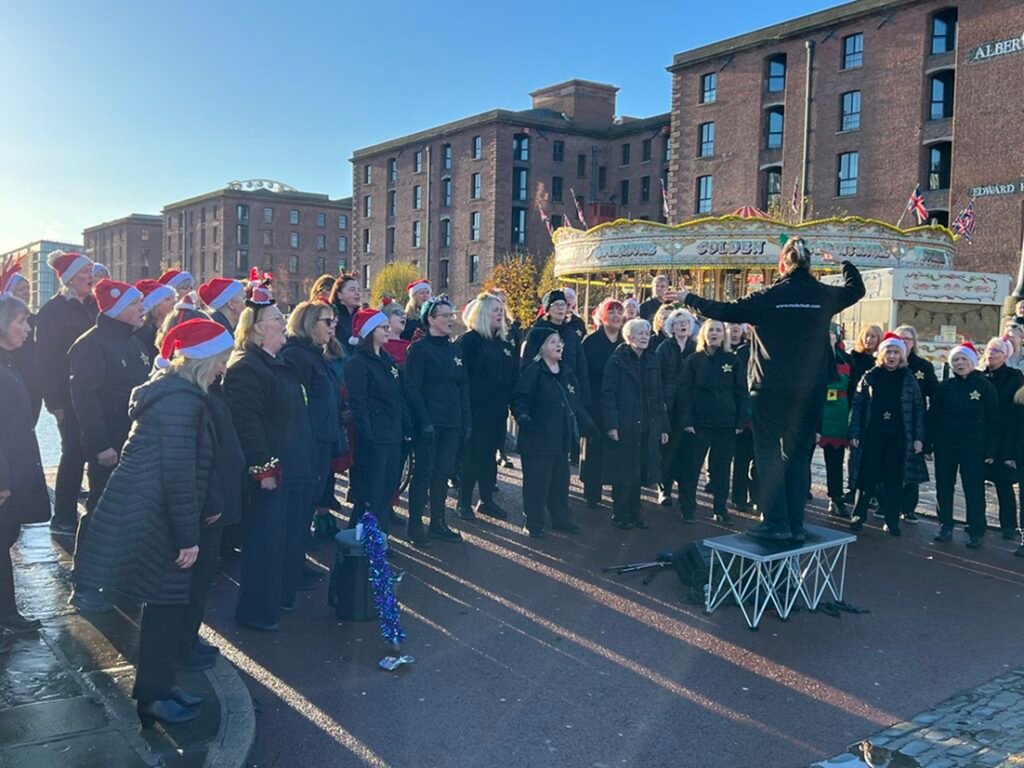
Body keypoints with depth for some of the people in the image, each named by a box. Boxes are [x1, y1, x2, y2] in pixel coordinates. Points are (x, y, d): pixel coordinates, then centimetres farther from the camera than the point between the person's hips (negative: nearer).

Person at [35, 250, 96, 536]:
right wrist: (54, 401, -18)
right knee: (74, 453, -5)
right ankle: (63, 519, 6)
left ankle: (68, 513, 22)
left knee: (79, 452, 10)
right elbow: (45, 359, -15)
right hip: (69, 396, -7)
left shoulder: (85, 308, 12)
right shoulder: (54, 310, -10)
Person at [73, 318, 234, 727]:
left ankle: (157, 685, 29)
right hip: (149, 517, -10)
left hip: (147, 511, 10)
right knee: (166, 603, 1)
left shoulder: (173, 388, 12)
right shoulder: (182, 400, -20)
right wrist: (188, 536, -18)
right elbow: (179, 472, -23)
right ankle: (153, 695, 15)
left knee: (168, 600, 16)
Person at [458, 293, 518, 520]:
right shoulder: (469, 340, -8)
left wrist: (514, 404, 5)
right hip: (476, 409, -6)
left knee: (490, 454, 13)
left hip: (498, 410, 6)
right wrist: (465, 406, -18)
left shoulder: (504, 342, 13)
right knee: (472, 456, 1)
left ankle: (487, 500, 24)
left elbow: (514, 376, 13)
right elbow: (463, 375, -14)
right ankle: (464, 502, 13)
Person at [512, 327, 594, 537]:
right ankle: (535, 524, 11)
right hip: (538, 439, -7)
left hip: (561, 439, 7)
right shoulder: (533, 372, -10)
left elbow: (575, 404, 19)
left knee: (561, 480, 14)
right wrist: (523, 416, -30)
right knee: (537, 481, -1)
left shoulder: (567, 373, 12)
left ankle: (561, 519, 27)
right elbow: (520, 400, -13)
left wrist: (587, 424, 17)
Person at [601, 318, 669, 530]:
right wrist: (611, 424, -18)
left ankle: (634, 513, 22)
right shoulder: (617, 361, -6)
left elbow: (658, 397, 14)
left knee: (639, 472, 11)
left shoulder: (652, 362, 12)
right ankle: (620, 515, 14)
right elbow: (607, 394, -11)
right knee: (623, 472, 1)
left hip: (647, 427, 5)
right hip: (624, 427, -5)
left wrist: (663, 426, 11)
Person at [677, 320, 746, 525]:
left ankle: (720, 509, 19)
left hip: (726, 423, 1)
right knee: (692, 467, 2)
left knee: (722, 468, 8)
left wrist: (740, 421, -2)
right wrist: (685, 420, -10)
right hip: (699, 423, -1)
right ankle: (687, 508, 13)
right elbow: (684, 391, -2)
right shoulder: (694, 360, 2)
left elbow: (741, 392, 5)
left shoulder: (732, 360, 5)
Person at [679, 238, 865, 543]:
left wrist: (688, 298, 12)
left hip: (771, 389, -3)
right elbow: (856, 288, 24)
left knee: (769, 454, 5)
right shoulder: (824, 295, 3)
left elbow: (724, 311, -1)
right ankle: (796, 525, 13)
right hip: (810, 390, 3)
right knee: (798, 455, 11)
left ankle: (776, 523, 1)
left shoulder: (768, 297, -7)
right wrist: (845, 261, 40)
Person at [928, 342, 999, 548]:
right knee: (944, 488, 8)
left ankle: (976, 532, 10)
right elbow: (932, 416, 4)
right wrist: (928, 444, -1)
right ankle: (945, 527, 20)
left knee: (974, 490, 0)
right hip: (945, 446, 3)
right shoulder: (945, 386, 3)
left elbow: (993, 421, -3)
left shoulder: (985, 386, -3)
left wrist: (991, 450, -7)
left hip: (973, 447, -3)